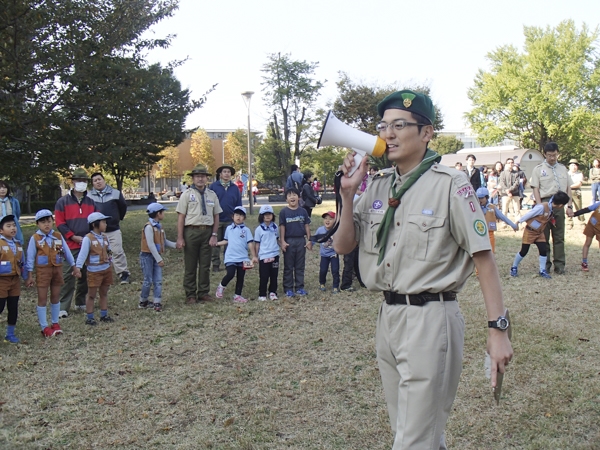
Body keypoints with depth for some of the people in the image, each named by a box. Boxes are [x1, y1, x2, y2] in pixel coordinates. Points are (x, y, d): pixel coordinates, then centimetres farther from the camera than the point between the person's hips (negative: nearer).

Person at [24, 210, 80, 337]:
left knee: (55, 297, 12)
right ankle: (44, 327, 8)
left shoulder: (58, 236, 0)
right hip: (42, 271, -3)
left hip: (57, 269, 3)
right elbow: (30, 257, -6)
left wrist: (74, 267, 11)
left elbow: (67, 252, 8)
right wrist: (29, 275, -7)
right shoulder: (35, 238, -8)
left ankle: (55, 323, 24)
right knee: (42, 298, 2)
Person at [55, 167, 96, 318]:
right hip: (71, 246, -4)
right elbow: (60, 223, -5)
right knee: (68, 276, -6)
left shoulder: (90, 202, 13)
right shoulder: (63, 201, 0)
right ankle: (63, 307, -2)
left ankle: (81, 302, 24)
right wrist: (73, 237, -13)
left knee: (85, 275, 11)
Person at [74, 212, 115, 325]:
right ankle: (89, 318, 10)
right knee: (91, 295, 2)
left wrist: (110, 261, 9)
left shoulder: (104, 237, 7)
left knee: (104, 293, 15)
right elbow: (82, 254, -20)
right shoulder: (88, 238, -14)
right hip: (94, 272, -7)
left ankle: (104, 315, 24)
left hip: (106, 270, 7)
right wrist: (78, 267, -27)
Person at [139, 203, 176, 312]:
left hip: (157, 256, 8)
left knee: (158, 281, 3)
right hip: (147, 256, -8)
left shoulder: (159, 226, 8)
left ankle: (157, 303, 6)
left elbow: (164, 241, 14)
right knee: (148, 281, 1)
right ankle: (143, 302, 18)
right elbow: (150, 244, -21)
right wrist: (159, 259, -22)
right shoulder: (148, 226, -18)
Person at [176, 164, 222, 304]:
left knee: (205, 265, 8)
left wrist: (214, 235, 1)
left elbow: (216, 216, 10)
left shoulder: (212, 195, 9)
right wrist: (180, 238, -8)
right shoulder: (187, 194, 0)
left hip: (207, 232, 3)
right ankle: (190, 295, 11)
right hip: (191, 231, -3)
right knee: (190, 266, 3)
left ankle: (203, 293, 17)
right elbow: (181, 217, -3)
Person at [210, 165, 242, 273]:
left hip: (230, 220, 2)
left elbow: (239, 204, 9)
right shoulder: (213, 186, -1)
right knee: (216, 243, 5)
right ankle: (216, 264, 13)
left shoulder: (235, 188, 7)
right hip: (216, 220, -2)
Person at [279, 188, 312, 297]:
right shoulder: (284, 212, -2)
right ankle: (288, 289, 11)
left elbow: (307, 226, 7)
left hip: (301, 240, 2)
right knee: (288, 266, 5)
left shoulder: (303, 211, 5)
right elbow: (282, 227, -2)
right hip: (289, 241, -2)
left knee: (300, 266, 8)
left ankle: (300, 287, 16)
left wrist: (309, 240, 3)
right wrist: (282, 241, -8)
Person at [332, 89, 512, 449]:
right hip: (388, 316, 7)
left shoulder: (450, 185, -12)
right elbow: (343, 246, 10)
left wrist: (498, 329, -17)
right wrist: (348, 197, -5)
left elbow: (483, 257, -13)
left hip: (431, 318, -7)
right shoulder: (378, 186, 7)